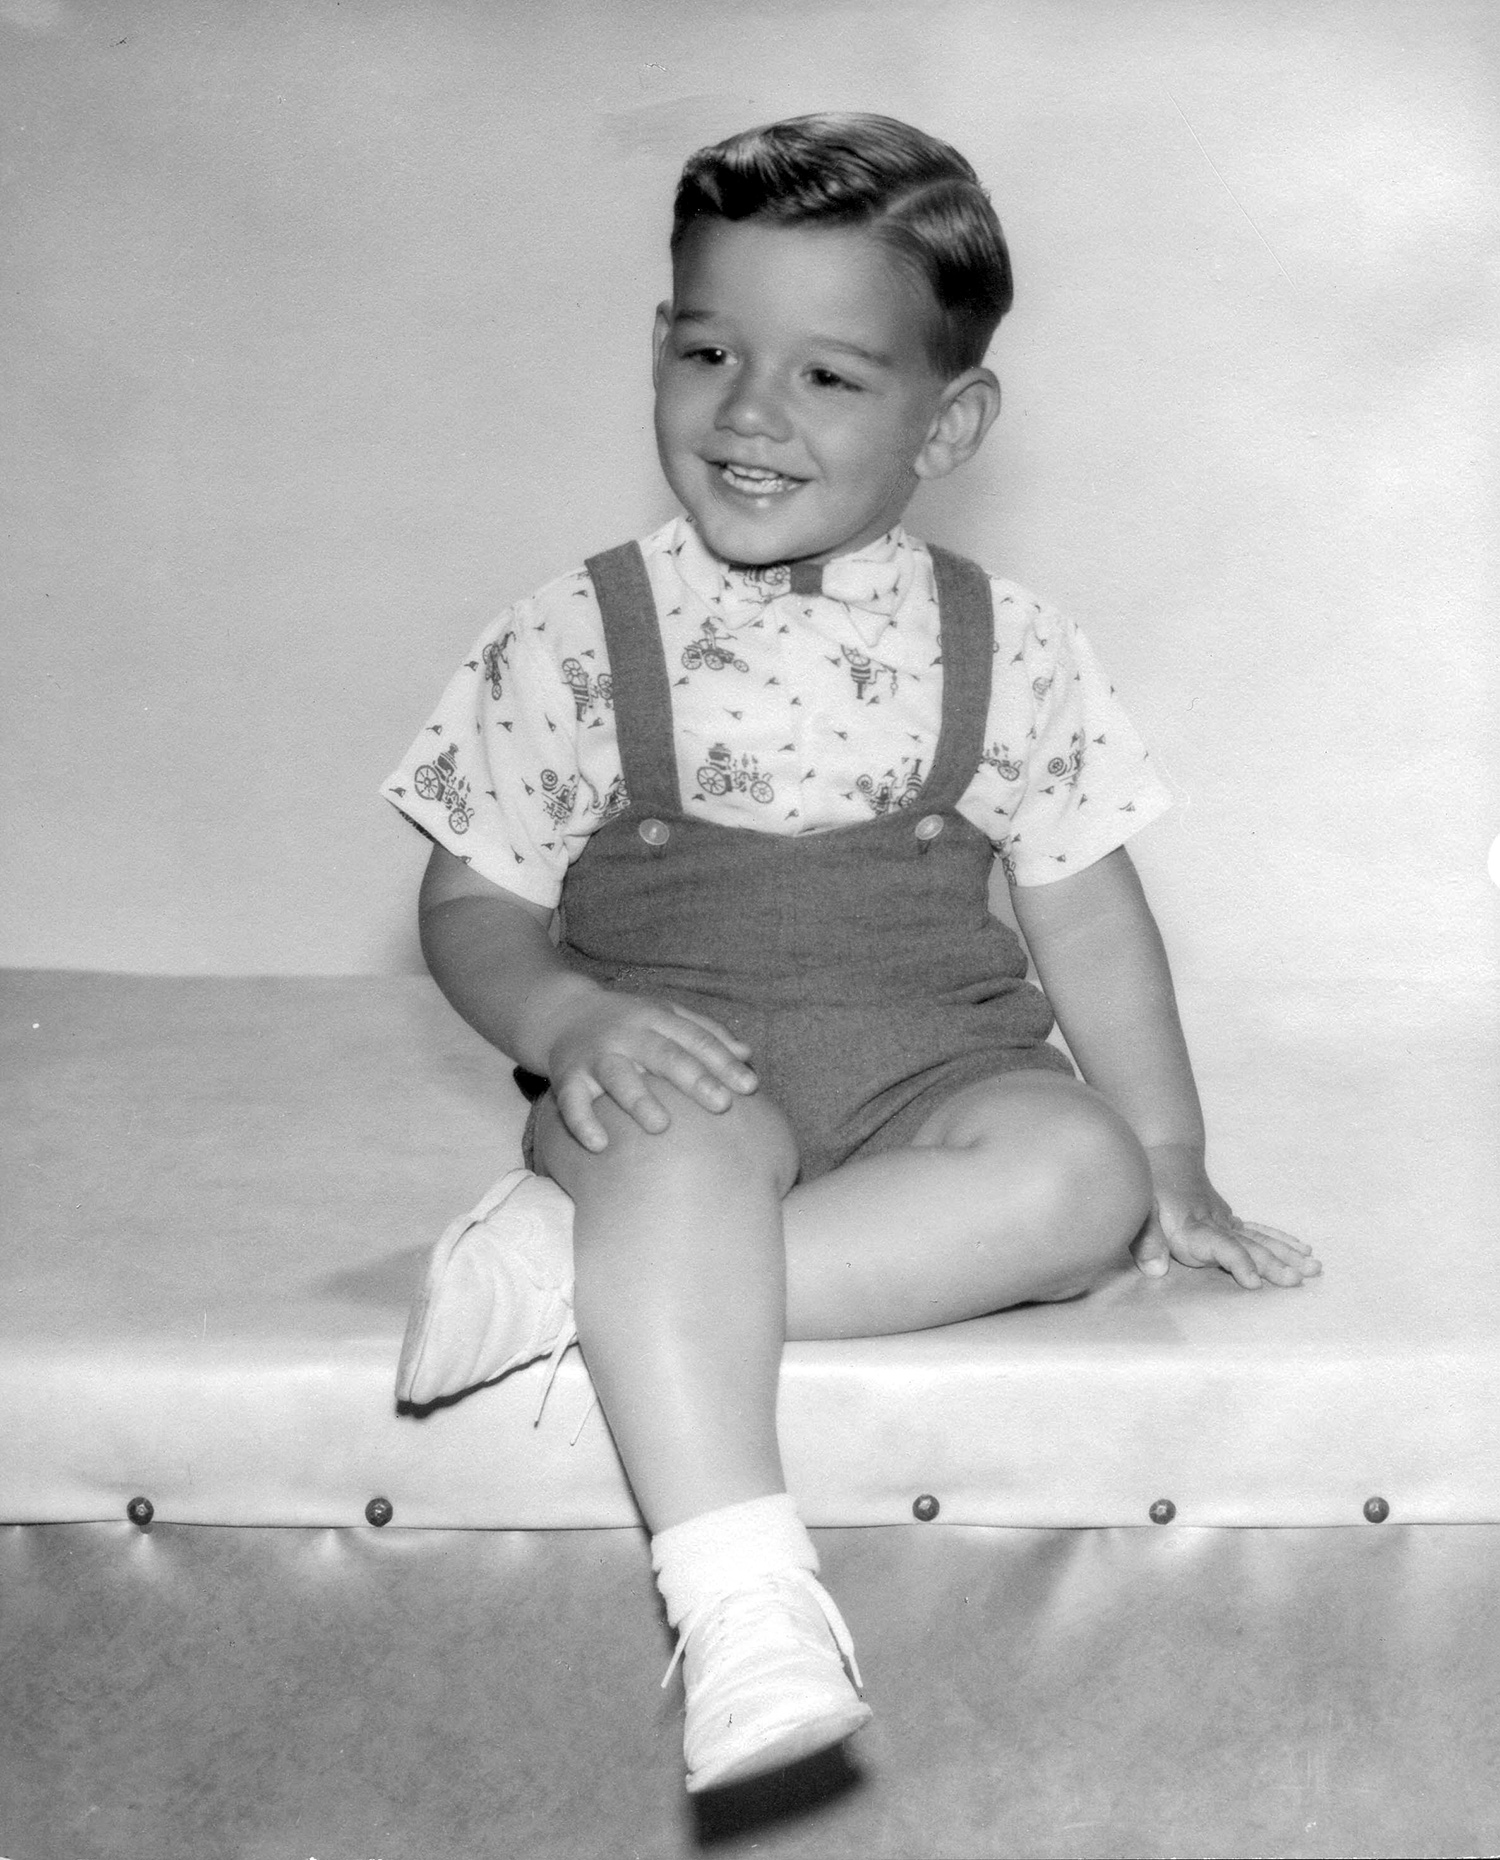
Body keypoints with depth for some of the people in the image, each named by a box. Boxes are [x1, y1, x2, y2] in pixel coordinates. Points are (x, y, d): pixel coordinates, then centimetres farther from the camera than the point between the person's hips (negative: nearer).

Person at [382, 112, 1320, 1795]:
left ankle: (578, 1266, -31)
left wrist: (1170, 1162, 6)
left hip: (935, 1062, 2)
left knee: (1076, 1172, -29)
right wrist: (568, 1018, -17)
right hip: (678, 1066, -2)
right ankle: (743, 1601, -39)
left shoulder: (1007, 653, 6)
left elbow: (1084, 912, 11)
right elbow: (473, 905, 4)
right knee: (681, 1157, -36)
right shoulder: (578, 642, 1)